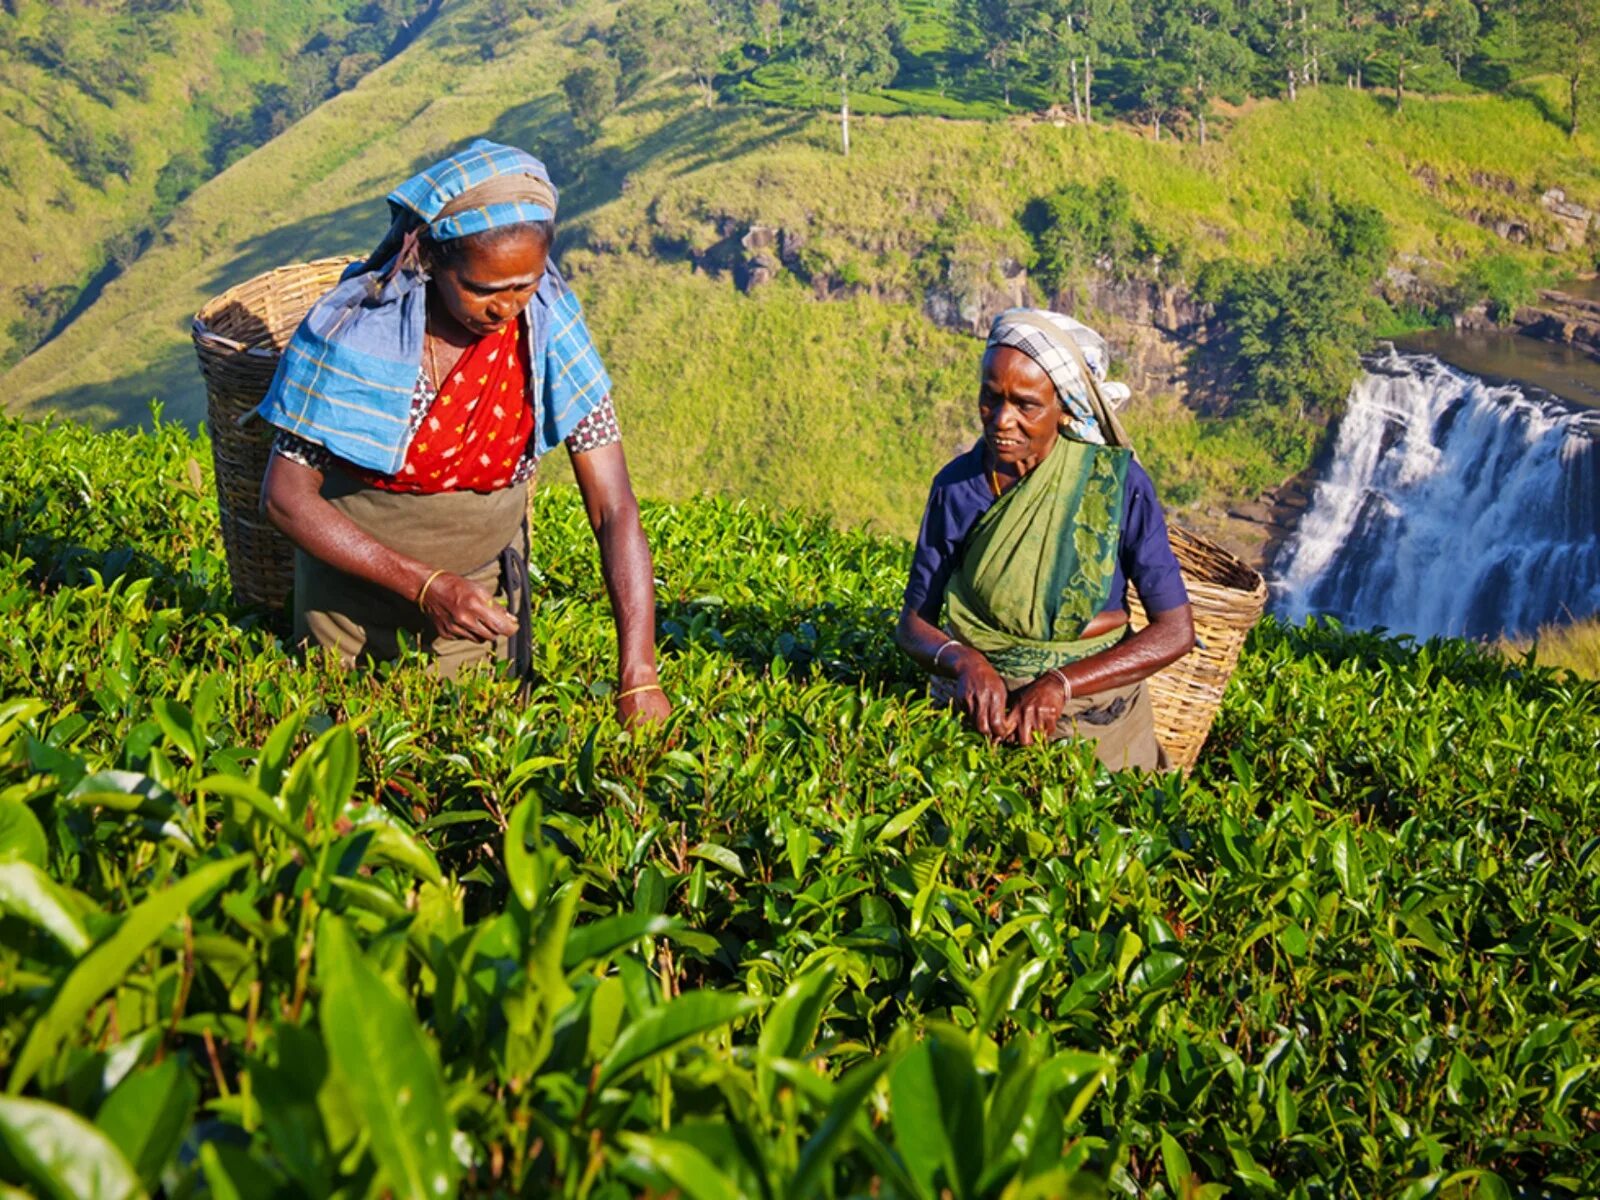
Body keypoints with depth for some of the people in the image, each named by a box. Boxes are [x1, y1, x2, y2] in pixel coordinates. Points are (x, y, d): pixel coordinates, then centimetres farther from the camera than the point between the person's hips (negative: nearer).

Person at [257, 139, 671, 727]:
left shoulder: (551, 325, -20)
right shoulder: (354, 327, -26)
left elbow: (615, 509, -20)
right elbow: (286, 495, -19)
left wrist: (638, 677, -28)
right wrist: (424, 585, -27)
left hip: (481, 586, 1)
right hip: (354, 576, -1)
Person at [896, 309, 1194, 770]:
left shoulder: (1117, 483, -8)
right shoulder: (956, 485, -1)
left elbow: (1175, 631, -7)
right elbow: (913, 623, 4)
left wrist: (1060, 684, -20)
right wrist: (964, 662, -20)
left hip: (1095, 713, -1)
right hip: (981, 709, 2)